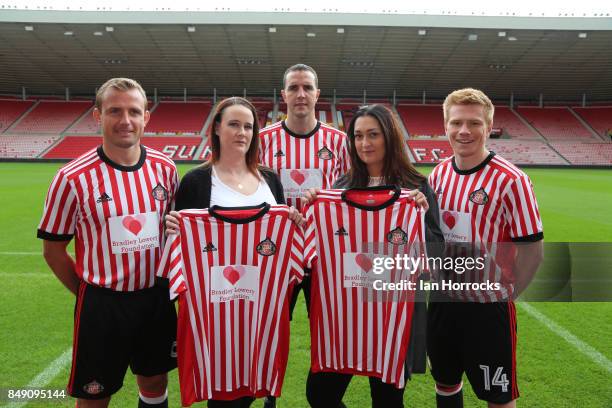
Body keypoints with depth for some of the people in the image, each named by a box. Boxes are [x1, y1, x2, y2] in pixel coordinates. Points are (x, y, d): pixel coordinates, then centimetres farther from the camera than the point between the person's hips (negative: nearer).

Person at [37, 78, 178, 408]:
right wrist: (92, 295, 1)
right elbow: (53, 250, -3)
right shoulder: (73, 178, -13)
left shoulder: (165, 169, -2)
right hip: (101, 306, -3)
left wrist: (161, 286, 7)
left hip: (157, 299, 3)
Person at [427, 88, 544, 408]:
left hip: (487, 307, -5)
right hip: (441, 301, 5)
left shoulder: (510, 180, -16)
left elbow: (531, 248, -12)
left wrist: (504, 295, -7)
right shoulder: (439, 173, 2)